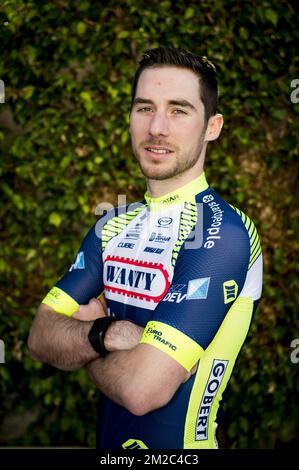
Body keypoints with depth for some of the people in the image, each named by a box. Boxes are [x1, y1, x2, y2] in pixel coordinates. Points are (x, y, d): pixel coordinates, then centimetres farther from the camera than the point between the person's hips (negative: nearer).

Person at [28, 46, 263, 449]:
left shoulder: (221, 230, -22)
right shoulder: (113, 226, 2)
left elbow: (143, 388, -27)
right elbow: (41, 337, -3)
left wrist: (82, 343, -8)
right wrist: (108, 335, -23)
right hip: (109, 439, 6)